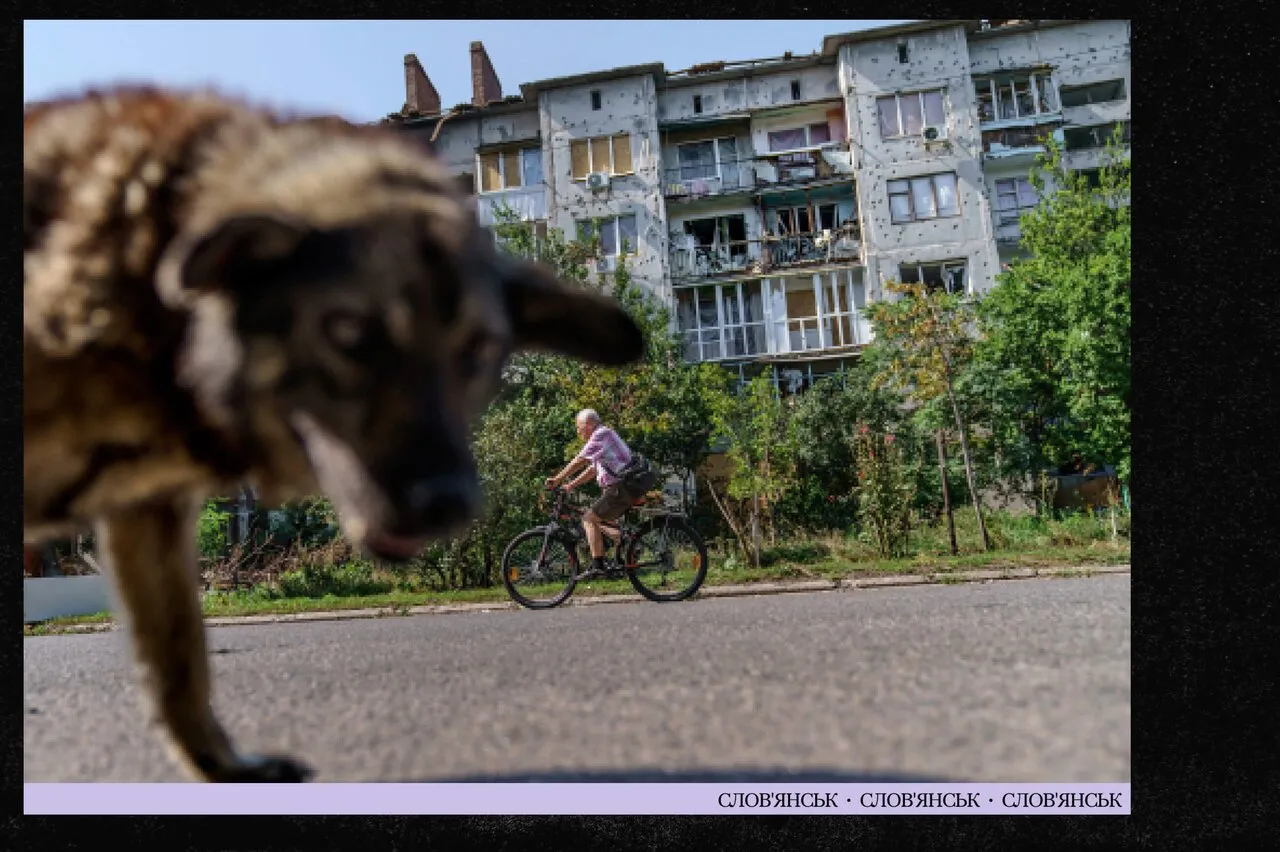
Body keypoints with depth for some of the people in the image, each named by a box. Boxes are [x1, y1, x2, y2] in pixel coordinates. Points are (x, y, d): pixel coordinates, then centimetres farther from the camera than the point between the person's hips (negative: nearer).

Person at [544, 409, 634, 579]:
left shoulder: (601, 434, -8)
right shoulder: (605, 436, 24)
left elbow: (580, 460, -15)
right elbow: (593, 469, 25)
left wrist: (557, 479, -11)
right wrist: (570, 486, 21)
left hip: (620, 488, -10)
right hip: (624, 488, 10)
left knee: (589, 519, -10)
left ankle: (597, 566, -15)